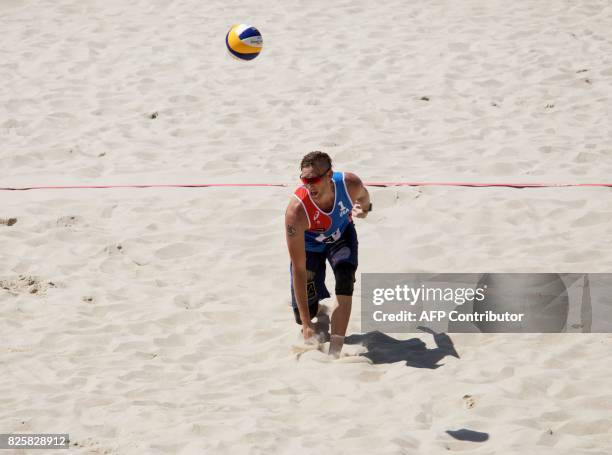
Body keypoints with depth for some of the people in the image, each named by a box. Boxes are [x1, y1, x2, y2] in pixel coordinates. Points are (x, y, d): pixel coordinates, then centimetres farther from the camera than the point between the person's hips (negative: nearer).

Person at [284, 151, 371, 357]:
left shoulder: (350, 184, -34)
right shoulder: (297, 210, -42)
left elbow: (363, 197, -2)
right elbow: (299, 270, -39)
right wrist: (306, 322, -39)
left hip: (342, 235, 2)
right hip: (309, 245, -2)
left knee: (345, 280, -28)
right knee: (302, 315, -3)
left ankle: (335, 350, -25)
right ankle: (321, 307, 34)